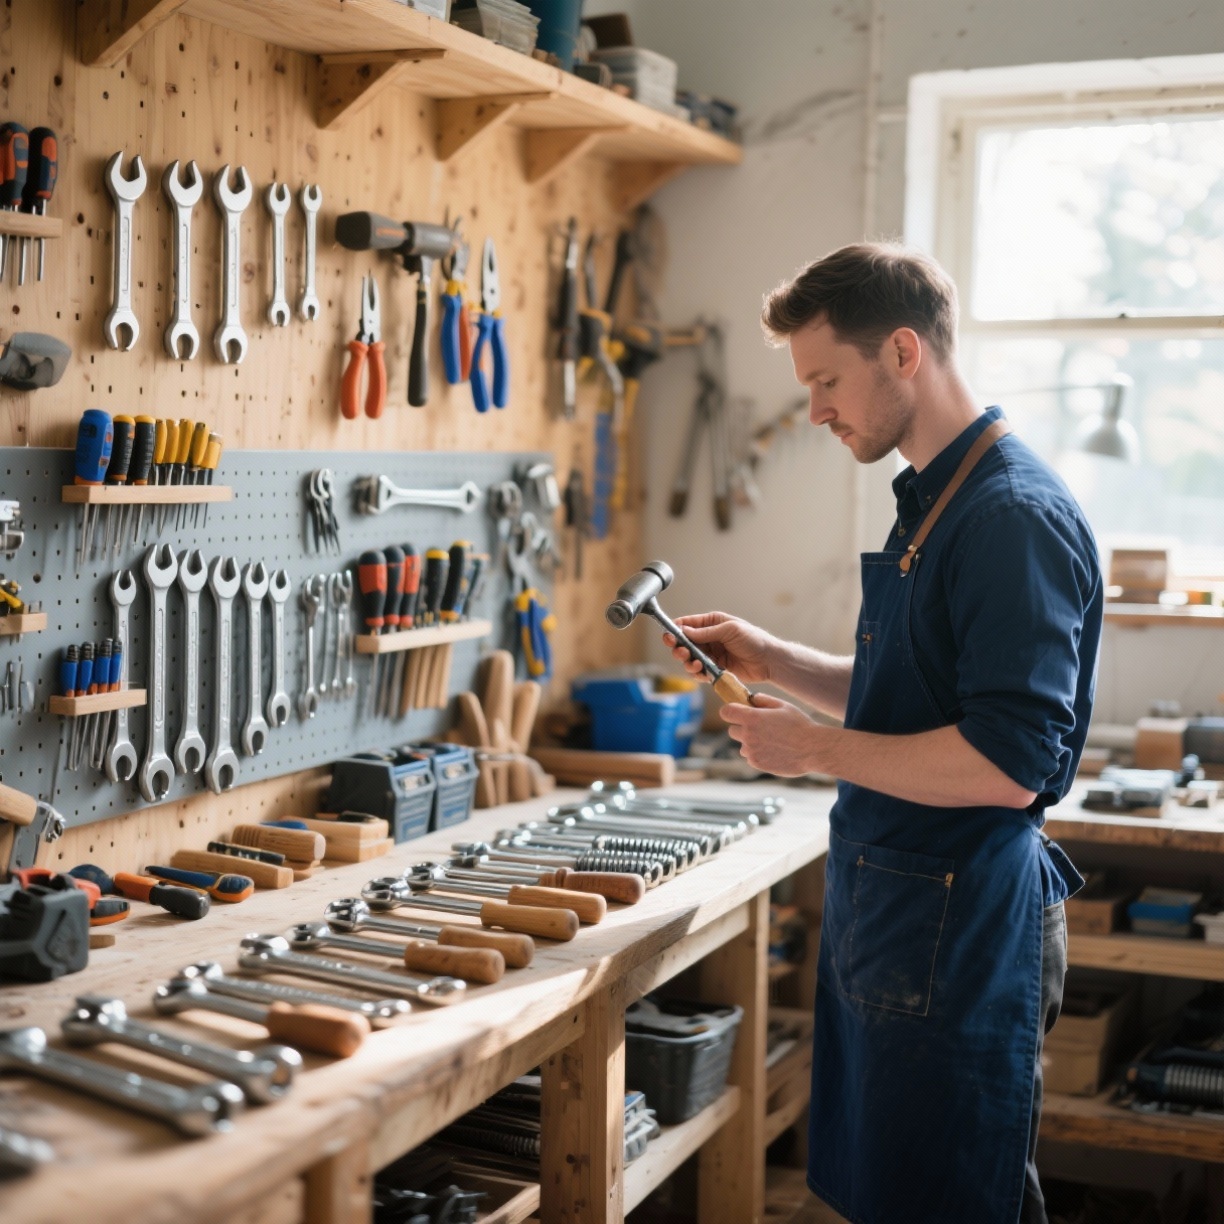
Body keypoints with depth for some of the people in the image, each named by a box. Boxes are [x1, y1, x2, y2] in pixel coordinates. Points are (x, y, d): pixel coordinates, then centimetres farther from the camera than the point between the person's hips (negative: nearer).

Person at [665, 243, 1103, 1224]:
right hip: (893, 911, 10)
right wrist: (772, 661, 9)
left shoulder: (1016, 516, -20)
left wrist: (816, 748, -18)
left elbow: (1009, 764, -26)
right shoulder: (933, 501, 12)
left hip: (959, 932, -10)